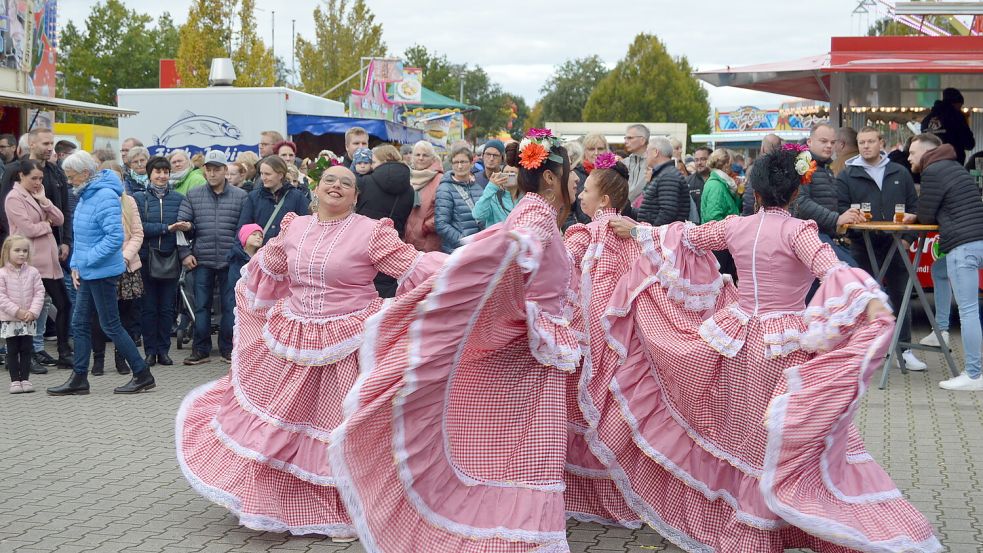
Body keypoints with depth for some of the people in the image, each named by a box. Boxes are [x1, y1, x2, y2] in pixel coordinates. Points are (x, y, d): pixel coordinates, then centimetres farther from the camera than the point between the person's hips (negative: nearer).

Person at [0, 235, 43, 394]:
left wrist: (33, 311, -13)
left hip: (29, 320, 2)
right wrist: (17, 311, -18)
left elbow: (39, 292, -2)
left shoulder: (33, 272, 0)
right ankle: (15, 380, 9)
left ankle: (25, 379, 12)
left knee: (26, 350, 5)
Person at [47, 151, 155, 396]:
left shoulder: (105, 196, -19)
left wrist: (86, 260, -19)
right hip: (87, 273, 9)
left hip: (102, 272, -9)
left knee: (110, 325, -2)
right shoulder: (86, 195, 11)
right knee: (80, 323, 12)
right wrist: (76, 265, 9)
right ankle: (79, 379, 20)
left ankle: (143, 375, 7)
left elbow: (115, 237, -25)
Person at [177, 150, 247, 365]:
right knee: (201, 306, 6)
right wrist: (184, 253, -2)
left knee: (230, 306, 3)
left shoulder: (241, 196, 2)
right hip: (202, 261, 1)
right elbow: (182, 225, 5)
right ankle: (201, 350, 14)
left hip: (230, 261, -1)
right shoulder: (193, 196, 6)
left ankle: (227, 348, 14)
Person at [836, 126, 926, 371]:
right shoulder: (847, 176, 4)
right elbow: (841, 209, -3)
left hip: (895, 246, 2)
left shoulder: (900, 173, 11)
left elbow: (913, 207, 11)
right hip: (863, 247, -2)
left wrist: (908, 237, -1)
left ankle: (905, 350, 14)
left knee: (900, 296, 7)